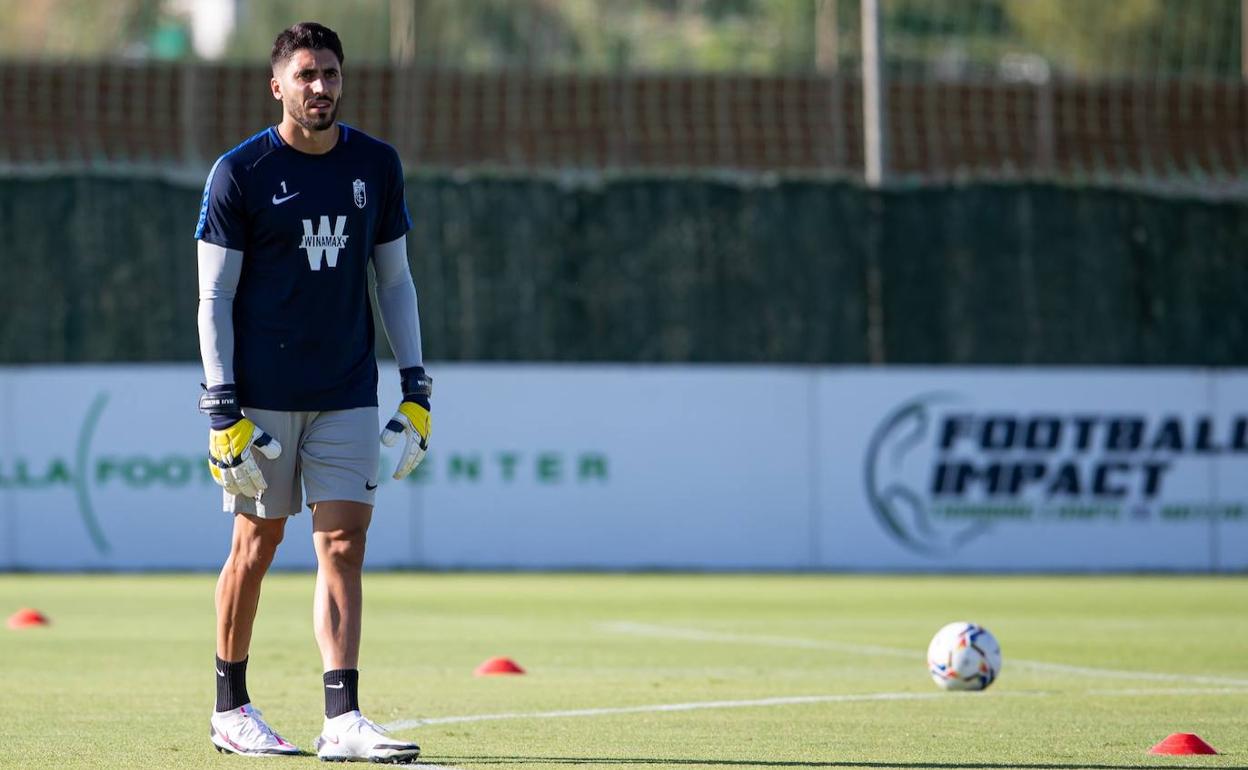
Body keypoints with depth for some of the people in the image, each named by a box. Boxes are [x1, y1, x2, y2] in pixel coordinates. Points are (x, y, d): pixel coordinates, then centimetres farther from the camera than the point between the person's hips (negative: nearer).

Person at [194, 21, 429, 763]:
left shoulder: (377, 166, 6)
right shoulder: (239, 173, -5)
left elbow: (395, 280, 13)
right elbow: (214, 298, -5)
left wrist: (417, 389, 6)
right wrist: (223, 409, -12)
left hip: (348, 394, 3)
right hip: (263, 393, -3)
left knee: (344, 544, -6)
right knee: (257, 542, 4)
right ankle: (231, 708, 19)